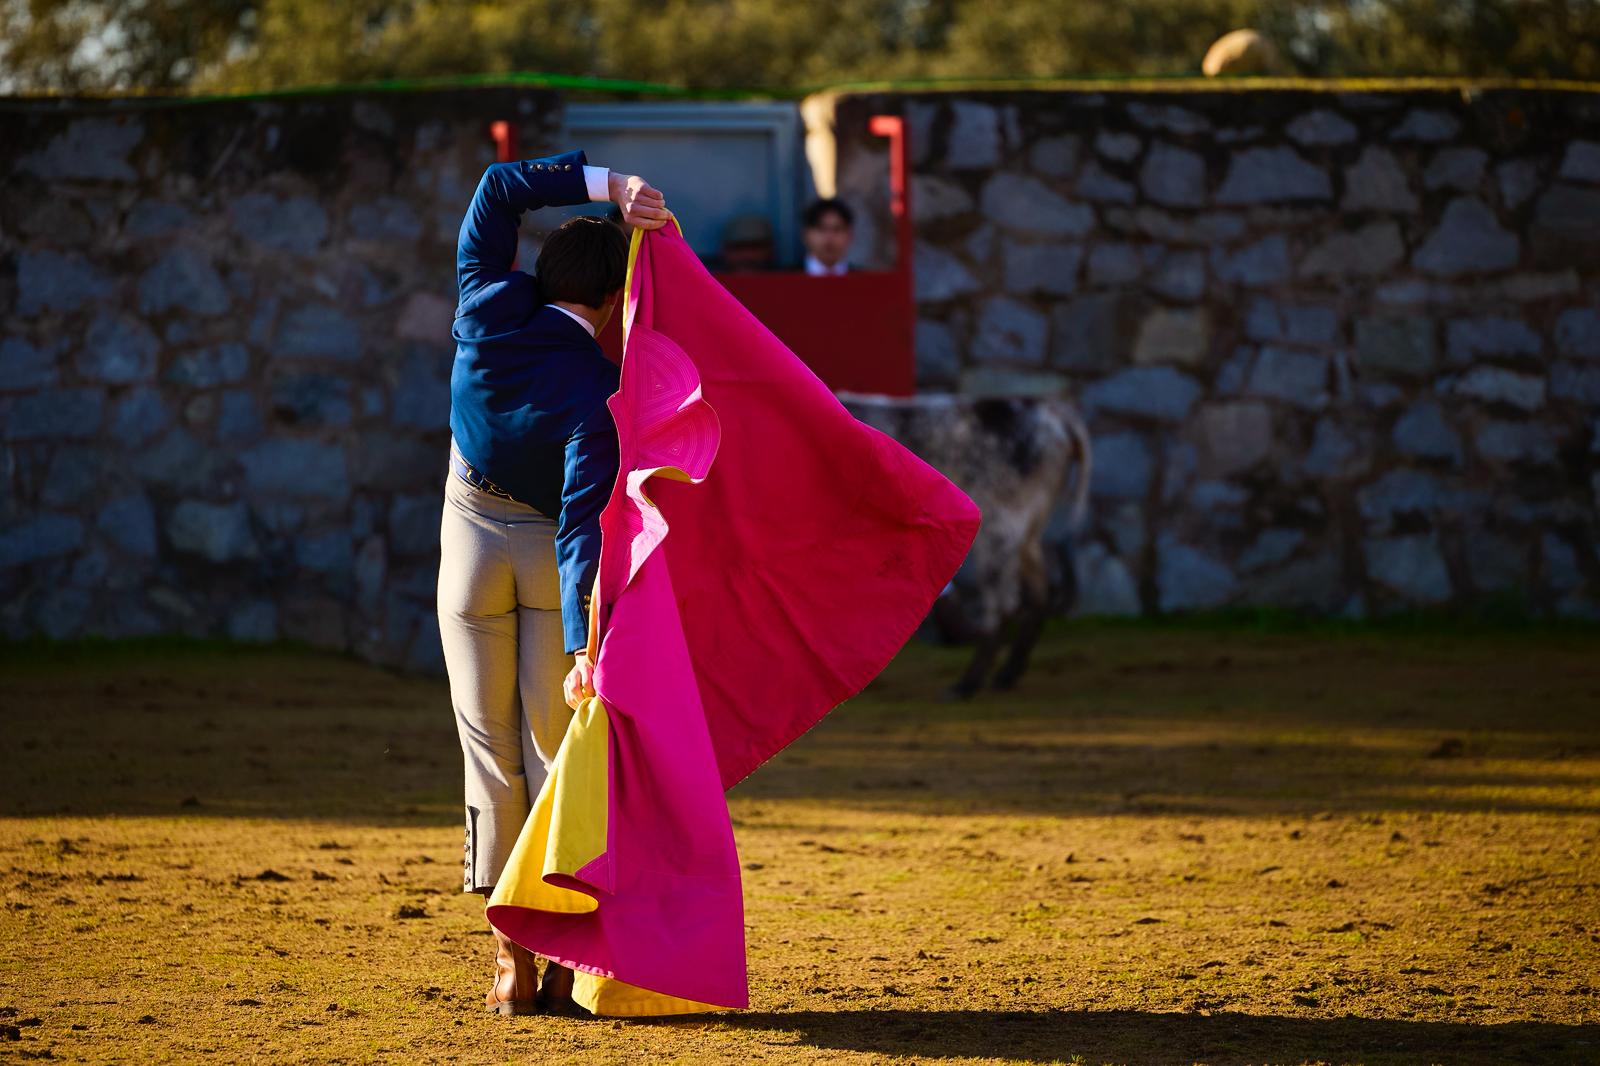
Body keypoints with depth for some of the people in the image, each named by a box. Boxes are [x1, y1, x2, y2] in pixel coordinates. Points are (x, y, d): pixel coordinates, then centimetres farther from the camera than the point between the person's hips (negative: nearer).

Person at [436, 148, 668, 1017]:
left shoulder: (490, 315, -13)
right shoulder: (599, 397, -21)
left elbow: (498, 188, -3)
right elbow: (583, 525, -28)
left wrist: (604, 184, -12)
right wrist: (585, 646, -33)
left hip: (472, 537, 3)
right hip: (549, 554, -3)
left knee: (490, 749, 7)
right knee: (556, 749, 5)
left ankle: (512, 959, 2)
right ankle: (564, 958, -2)